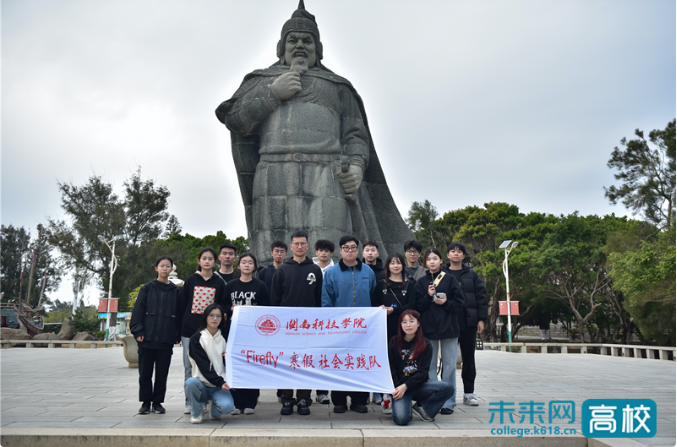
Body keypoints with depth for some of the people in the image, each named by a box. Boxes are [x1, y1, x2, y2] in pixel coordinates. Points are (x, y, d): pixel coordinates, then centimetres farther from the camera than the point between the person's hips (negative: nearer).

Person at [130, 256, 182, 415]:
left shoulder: (176, 291, 7)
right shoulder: (147, 288, 5)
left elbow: (179, 315, 8)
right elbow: (138, 311, 1)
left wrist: (178, 335, 1)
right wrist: (138, 331, -7)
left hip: (166, 340, 1)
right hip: (147, 339, 0)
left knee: (162, 373, 6)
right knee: (145, 373, 5)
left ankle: (158, 402, 19)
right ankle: (146, 402, 18)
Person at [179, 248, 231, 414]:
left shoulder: (220, 282, 6)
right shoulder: (190, 280, 7)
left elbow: (225, 305, 7)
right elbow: (182, 305, 7)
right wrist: (180, 328, 3)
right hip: (189, 330, 1)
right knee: (189, 367, 3)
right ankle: (190, 401, 13)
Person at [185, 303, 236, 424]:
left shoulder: (224, 338, 10)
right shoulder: (197, 338, -1)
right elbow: (203, 365, -12)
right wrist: (220, 382, -23)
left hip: (219, 386, 2)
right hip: (202, 384, -2)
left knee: (227, 406, -29)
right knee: (191, 382, -36)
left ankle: (212, 410, 10)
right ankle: (196, 413, -6)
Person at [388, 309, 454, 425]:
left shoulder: (426, 345, 4)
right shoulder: (394, 342, 5)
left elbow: (423, 372, -4)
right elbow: (391, 369, 2)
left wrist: (405, 386, -16)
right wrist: (397, 388, -13)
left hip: (419, 385, 2)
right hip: (399, 386, -2)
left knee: (447, 388, -23)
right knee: (401, 419, -28)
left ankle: (420, 407, -2)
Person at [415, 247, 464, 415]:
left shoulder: (450, 279, 2)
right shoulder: (421, 282, 7)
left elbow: (459, 304, 0)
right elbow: (417, 306, 1)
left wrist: (445, 303, -15)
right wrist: (428, 297, -13)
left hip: (448, 328, -1)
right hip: (428, 328, 2)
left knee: (449, 365, 3)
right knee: (430, 366, 6)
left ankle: (448, 402, 12)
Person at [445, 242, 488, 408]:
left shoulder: (472, 275, 8)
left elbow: (482, 297, 7)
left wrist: (481, 319, 0)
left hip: (469, 322, 2)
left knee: (469, 358, 9)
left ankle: (469, 393, 20)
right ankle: (448, 394, 10)